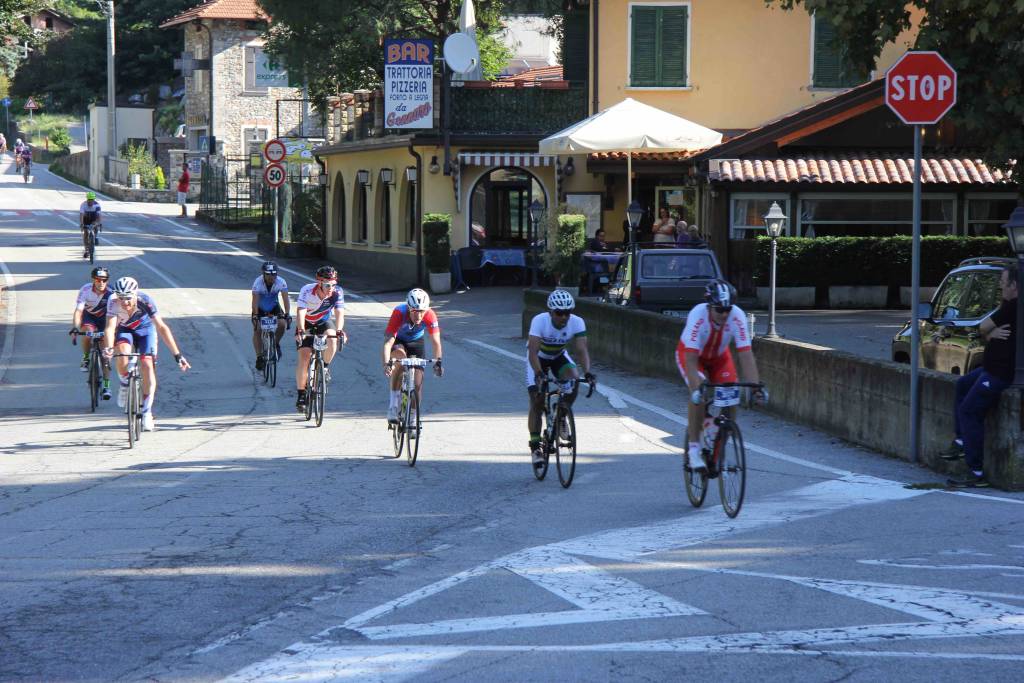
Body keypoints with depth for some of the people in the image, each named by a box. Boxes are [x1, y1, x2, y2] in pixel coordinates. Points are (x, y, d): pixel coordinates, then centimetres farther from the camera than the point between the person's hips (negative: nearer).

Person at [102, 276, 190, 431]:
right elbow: (110, 327, -40)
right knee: (122, 356, -30)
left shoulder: (145, 301, -34)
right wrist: (108, 347, -61)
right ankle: (125, 384, 1)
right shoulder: (113, 302, -31)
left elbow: (161, 327, -36)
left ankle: (146, 412, -8)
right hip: (124, 330, 0)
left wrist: (177, 355, -40)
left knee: (148, 365, -17)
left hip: (145, 328, 0)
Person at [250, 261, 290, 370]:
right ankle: (259, 357, -10)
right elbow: (255, 300, -34)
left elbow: (285, 299, -30)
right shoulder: (258, 282, -29)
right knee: (257, 329, -17)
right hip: (260, 308, -1)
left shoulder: (281, 282, -25)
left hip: (274, 306, 1)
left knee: (282, 324, -23)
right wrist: (255, 316, -46)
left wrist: (287, 314, -43)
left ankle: (276, 344, 6)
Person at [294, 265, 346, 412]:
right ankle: (300, 395, -6)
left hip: (324, 322, 1)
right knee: (304, 356, -15)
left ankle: (325, 366, -4)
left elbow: (339, 313, -32)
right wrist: (301, 331, -54)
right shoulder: (307, 291, -29)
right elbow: (301, 313, -38)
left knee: (332, 339, -32)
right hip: (306, 324, -1)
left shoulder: (337, 292, -24)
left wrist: (339, 330, -51)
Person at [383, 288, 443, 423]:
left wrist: (438, 361, -48)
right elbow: (388, 342, -42)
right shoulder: (399, 313, -37)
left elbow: (435, 341, -33)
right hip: (398, 340, -2)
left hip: (416, 341, 2)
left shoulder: (430, 316, -32)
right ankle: (393, 405, -27)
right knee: (400, 358, -34)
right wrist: (386, 363, -56)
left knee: (418, 381, -8)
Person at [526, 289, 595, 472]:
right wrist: (539, 374, -56)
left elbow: (582, 349, -34)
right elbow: (533, 352, -41)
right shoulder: (539, 321, -35)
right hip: (538, 358, -2)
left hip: (559, 356, 2)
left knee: (573, 380, -29)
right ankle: (535, 447, 0)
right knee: (537, 402, -11)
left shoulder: (577, 323, -28)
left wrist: (587, 372, -51)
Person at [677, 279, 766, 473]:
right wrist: (696, 388, -52)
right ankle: (694, 449, -19)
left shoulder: (737, 317, -32)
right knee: (698, 395, -29)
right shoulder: (698, 316, -38)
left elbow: (746, 355, -31)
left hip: (719, 356, 3)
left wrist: (756, 386, -40)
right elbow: (691, 359, -41)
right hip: (690, 354, -3)